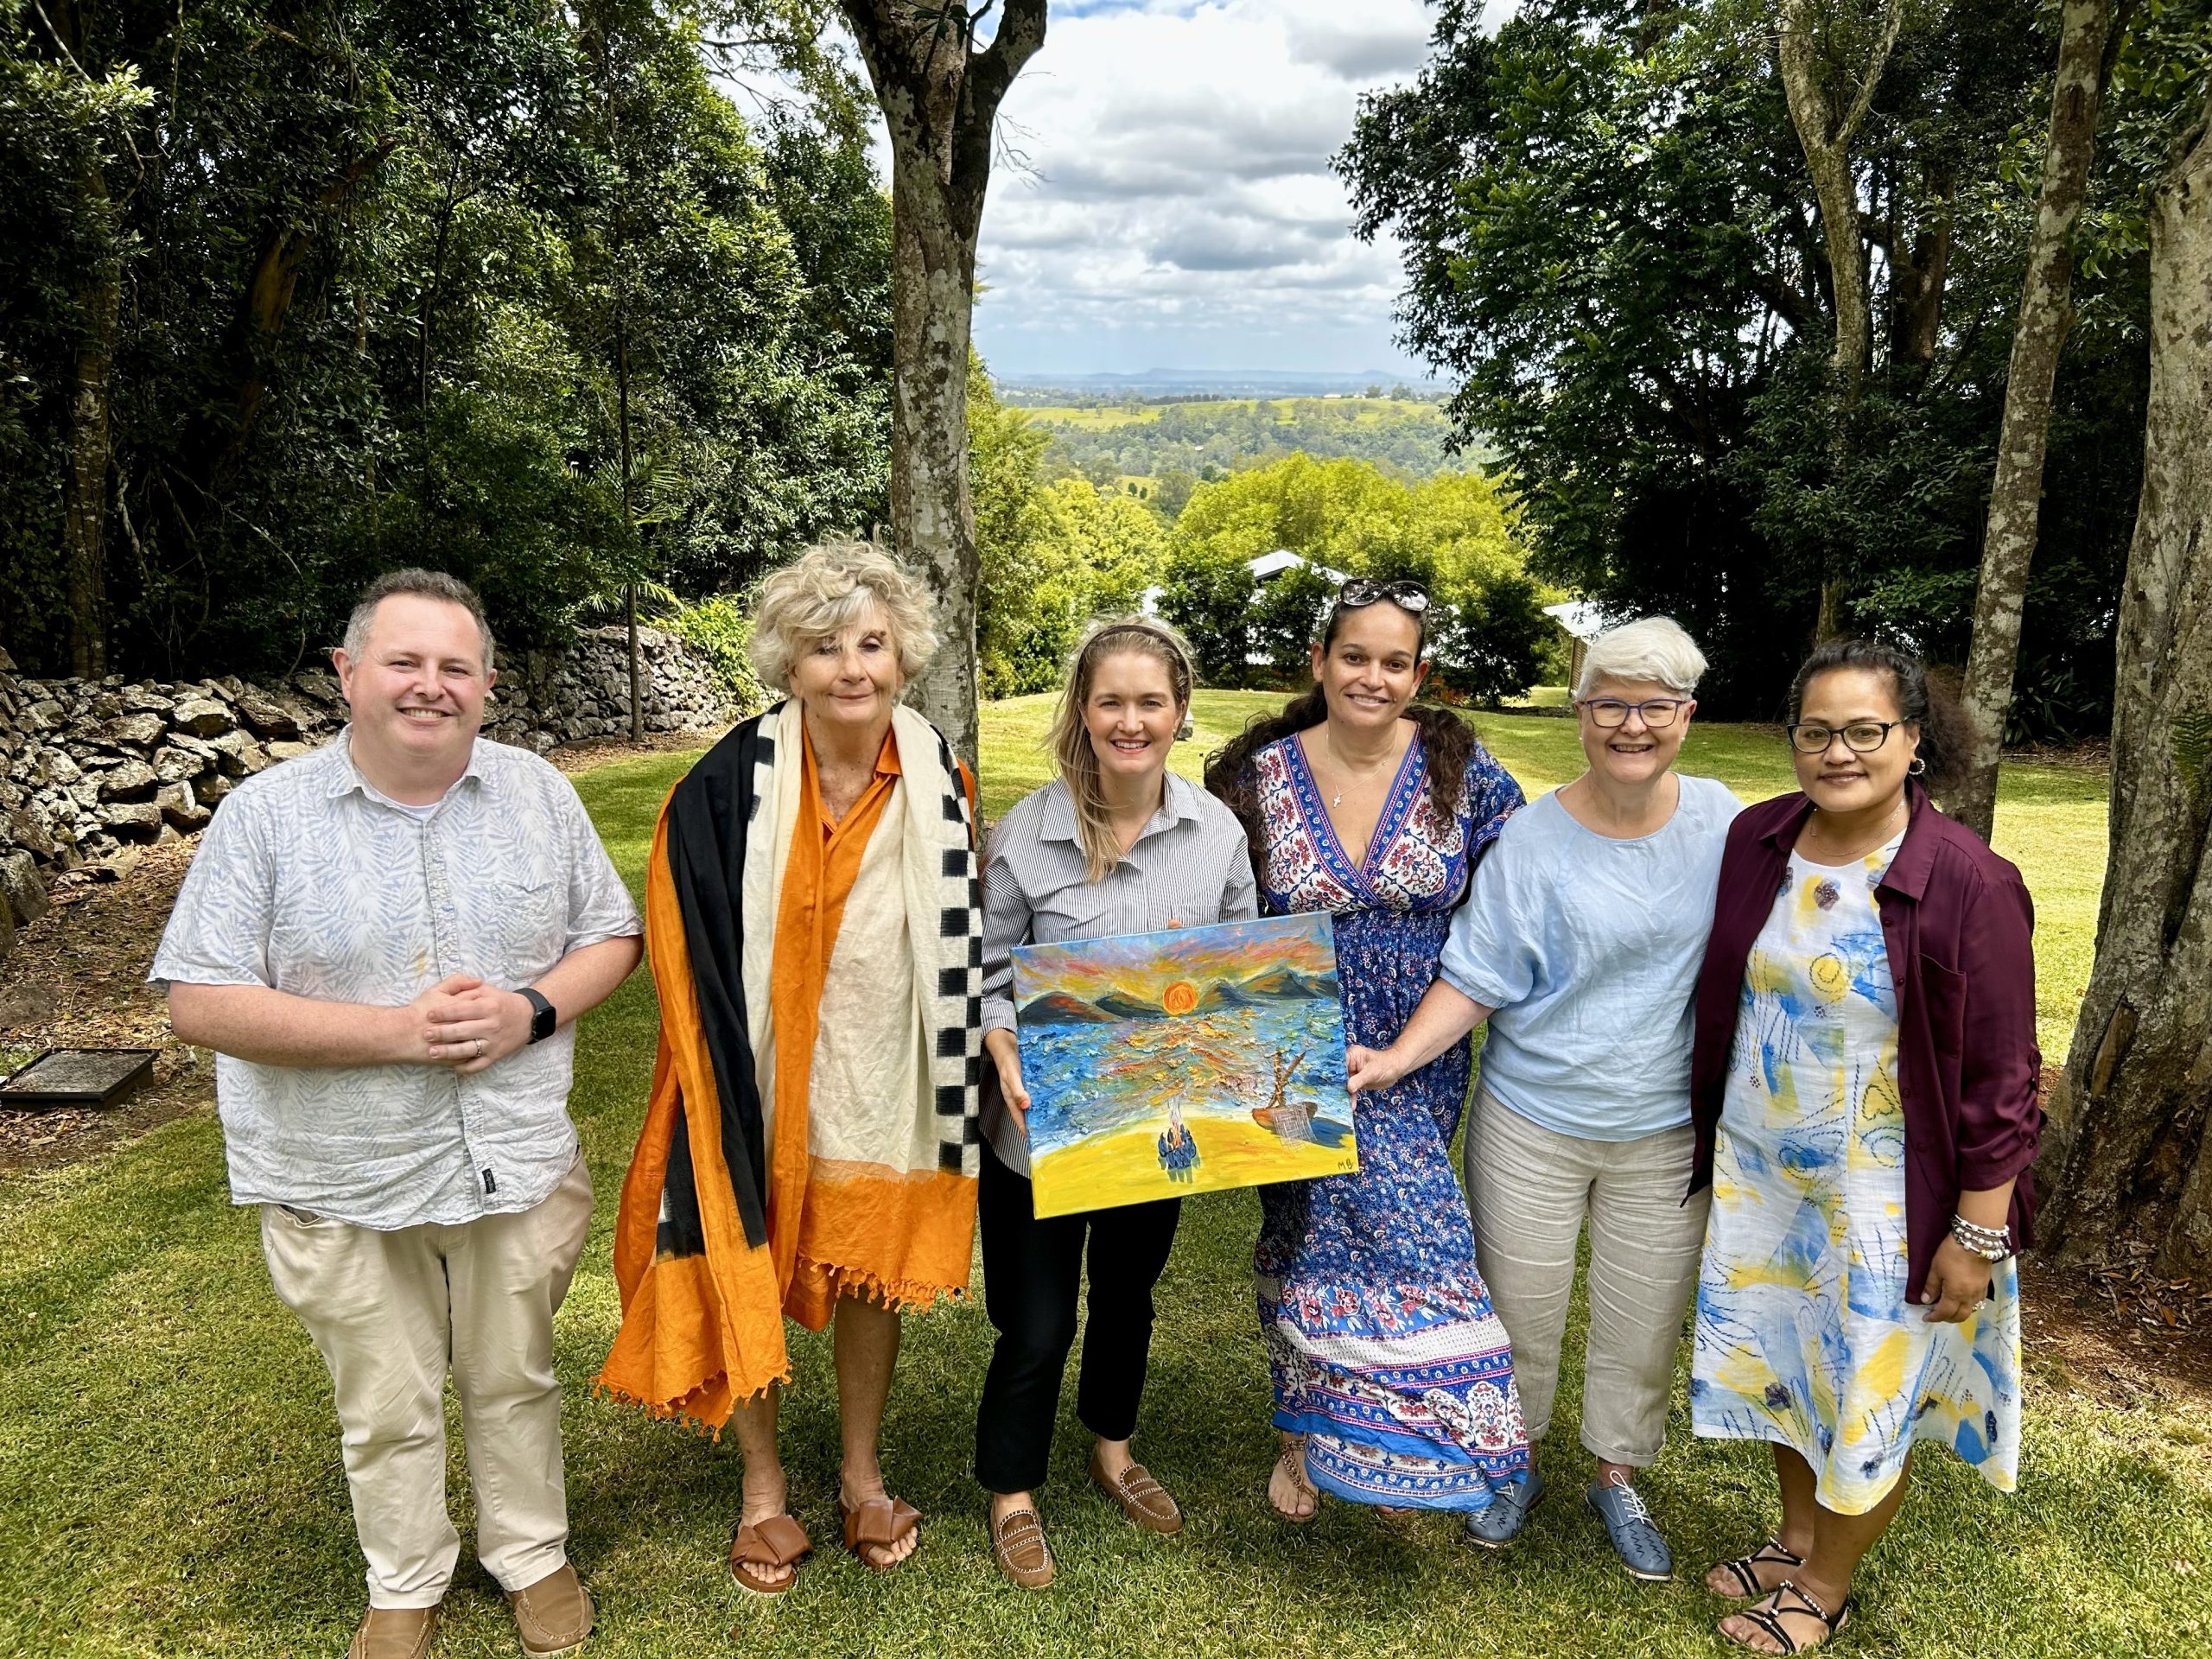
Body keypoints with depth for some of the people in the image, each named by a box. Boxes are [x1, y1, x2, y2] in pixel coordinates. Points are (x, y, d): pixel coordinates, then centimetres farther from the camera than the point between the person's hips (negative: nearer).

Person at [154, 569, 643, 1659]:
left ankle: (531, 1554, 42)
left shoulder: (537, 792, -1)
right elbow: (202, 1003, -13)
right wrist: (399, 1032, -21)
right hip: (343, 1183, -1)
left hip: (517, 1162, 2)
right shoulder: (265, 815, -9)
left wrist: (530, 1011, -16)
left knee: (514, 1381, 19)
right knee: (387, 1408, 17)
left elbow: (611, 935, 4)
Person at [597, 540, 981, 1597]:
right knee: (749, 1280, 11)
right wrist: (720, 1064, -9)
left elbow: (962, 934, 6)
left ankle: (862, 1476, 38)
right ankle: (764, 1490, 34)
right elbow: (685, 939, -7)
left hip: (882, 1083, 2)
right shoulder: (729, 785, -14)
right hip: (763, 1080, -2)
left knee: (871, 1275, 16)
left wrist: (975, 1055, 3)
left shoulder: (939, 783, -6)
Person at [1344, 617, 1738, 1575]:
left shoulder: (1719, 820, -4)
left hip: (1668, 1131, 2)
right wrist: (1400, 1057, -25)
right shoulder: (1531, 841, -13)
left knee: (1645, 1323, 16)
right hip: (1531, 1125, -2)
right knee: (1520, 1314, 13)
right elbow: (1473, 980, -11)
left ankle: (1617, 1478, 41)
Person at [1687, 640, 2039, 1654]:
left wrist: (1979, 1232, -13)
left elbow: (1999, 1081, -15)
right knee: (1780, 1359, 21)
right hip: (1760, 1170, 5)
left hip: (1886, 1192, -4)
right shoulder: (1756, 842, -6)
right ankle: (1795, 1536, 46)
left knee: (1868, 1391, 13)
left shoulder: (1969, 885, -20)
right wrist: (1709, 1139, 11)